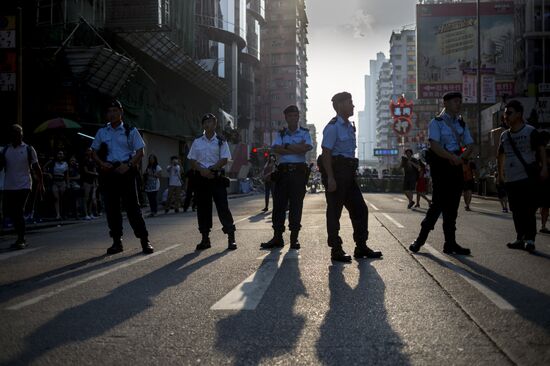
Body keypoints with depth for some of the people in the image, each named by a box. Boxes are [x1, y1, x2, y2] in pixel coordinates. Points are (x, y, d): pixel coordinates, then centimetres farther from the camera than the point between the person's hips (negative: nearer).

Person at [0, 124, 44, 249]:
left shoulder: (28, 149, 0)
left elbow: (36, 167, 2)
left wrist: (41, 184, -1)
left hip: (23, 186, -4)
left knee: (19, 213, -9)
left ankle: (21, 240, 0)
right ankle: (21, 237, 21)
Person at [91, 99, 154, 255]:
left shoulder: (130, 131, 3)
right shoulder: (102, 132, 11)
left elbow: (140, 152, 0)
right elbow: (94, 152, 14)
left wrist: (128, 165, -14)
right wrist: (101, 163, -6)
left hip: (125, 171, -3)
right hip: (108, 172, 3)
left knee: (132, 207, -5)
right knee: (111, 208, 5)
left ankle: (144, 241, -1)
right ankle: (117, 242, 14)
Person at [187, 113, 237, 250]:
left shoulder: (221, 142, 3)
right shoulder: (197, 142, 11)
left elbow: (224, 160, -4)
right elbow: (192, 160, 7)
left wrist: (210, 169, -15)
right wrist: (202, 170, -11)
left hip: (217, 176, -3)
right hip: (201, 177, 3)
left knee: (223, 206, -7)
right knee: (202, 208, 5)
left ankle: (231, 238, -3)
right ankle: (205, 238, 14)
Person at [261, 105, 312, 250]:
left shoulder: (305, 133, 10)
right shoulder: (280, 134, 15)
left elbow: (307, 147, -11)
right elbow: (276, 148, -4)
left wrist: (287, 146, -7)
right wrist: (297, 148, -9)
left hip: (298, 171, -2)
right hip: (283, 171, 2)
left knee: (296, 205, -1)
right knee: (278, 204, -1)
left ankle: (294, 238, 6)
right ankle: (277, 237, 5)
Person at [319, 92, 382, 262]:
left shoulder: (349, 126, 17)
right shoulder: (333, 127, -11)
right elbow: (326, 153, -17)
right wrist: (330, 178, -22)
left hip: (348, 173, 9)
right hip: (336, 171, -9)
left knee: (360, 209, 9)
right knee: (334, 211, -1)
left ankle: (361, 247, 18)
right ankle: (336, 250, 7)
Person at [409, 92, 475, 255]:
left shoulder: (462, 124, 16)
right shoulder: (436, 122, -3)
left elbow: (469, 145, 10)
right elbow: (435, 146, -15)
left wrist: (461, 157, -10)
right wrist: (453, 157, -22)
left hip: (457, 167, 6)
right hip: (441, 166, -6)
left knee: (452, 206, 6)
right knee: (439, 203, -10)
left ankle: (450, 244, 11)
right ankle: (420, 239, 2)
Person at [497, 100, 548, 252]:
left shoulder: (530, 131, -3)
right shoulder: (504, 135, 13)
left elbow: (541, 149, -2)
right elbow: (501, 155, 23)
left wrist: (544, 167, -12)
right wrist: (500, 173, 21)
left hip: (528, 178, -6)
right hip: (511, 179, 6)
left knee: (529, 209, -8)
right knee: (516, 211, 9)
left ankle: (530, 239, -4)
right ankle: (521, 238, 18)